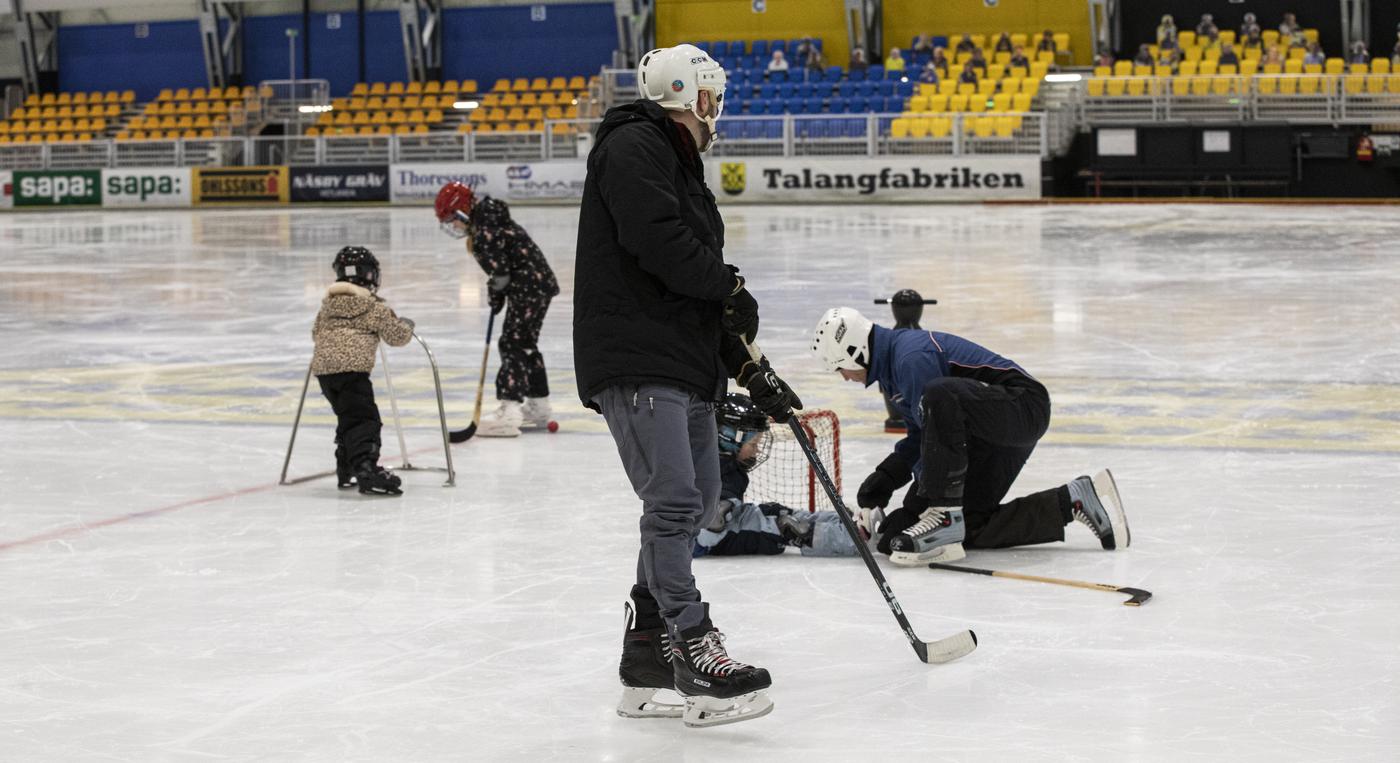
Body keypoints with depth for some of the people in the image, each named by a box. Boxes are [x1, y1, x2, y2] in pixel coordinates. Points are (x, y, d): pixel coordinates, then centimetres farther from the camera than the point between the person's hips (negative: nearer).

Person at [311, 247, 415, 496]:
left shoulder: (328, 303, 20)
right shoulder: (374, 307, 2)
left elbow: (316, 333, 30)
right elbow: (396, 335, 7)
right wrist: (407, 325, 28)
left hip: (323, 366, 7)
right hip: (352, 366, -7)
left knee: (348, 417, 21)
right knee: (364, 419, -13)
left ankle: (345, 470, 29)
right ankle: (366, 469, -31)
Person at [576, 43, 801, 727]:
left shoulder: (683, 170, 23)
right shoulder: (633, 147, -7)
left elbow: (708, 302, 23)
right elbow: (654, 239, -23)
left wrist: (751, 371, 16)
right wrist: (729, 287, -10)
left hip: (685, 364, 11)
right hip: (634, 365, -11)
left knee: (697, 501, 13)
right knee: (675, 503, -15)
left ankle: (645, 663, 20)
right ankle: (694, 651, -14)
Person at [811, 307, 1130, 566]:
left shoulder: (912, 357, -19)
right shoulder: (893, 360, 14)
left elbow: (936, 427, -21)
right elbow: (921, 435, 23)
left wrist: (915, 505, -15)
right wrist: (886, 476, 10)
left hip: (1022, 404, -11)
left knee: (940, 396, -37)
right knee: (971, 526, 3)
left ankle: (943, 519, -33)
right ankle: (1077, 499, 8)